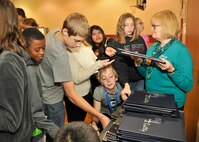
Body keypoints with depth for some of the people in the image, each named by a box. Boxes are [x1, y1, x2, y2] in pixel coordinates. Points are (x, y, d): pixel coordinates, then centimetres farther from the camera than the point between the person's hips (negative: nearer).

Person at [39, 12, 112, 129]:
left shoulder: (54, 32, -7)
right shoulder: (60, 55, -34)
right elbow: (72, 95, -30)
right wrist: (101, 117, -29)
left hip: (47, 96, 9)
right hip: (52, 102, -8)